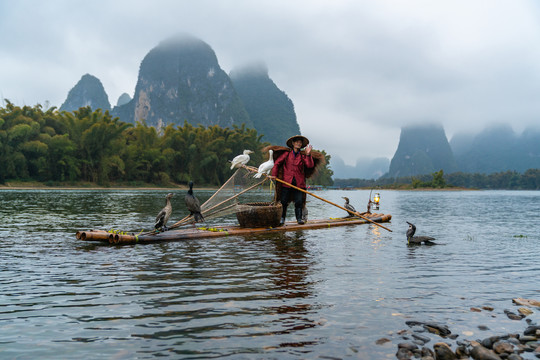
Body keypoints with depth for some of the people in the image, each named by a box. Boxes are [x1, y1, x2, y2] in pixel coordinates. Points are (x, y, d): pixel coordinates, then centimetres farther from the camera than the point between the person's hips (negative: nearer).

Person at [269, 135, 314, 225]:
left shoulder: (303, 156, 9)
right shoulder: (287, 154, 7)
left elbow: (310, 166, -5)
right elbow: (277, 163, 11)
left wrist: (308, 155, -14)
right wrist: (274, 174, 4)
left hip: (299, 183, 1)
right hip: (287, 182, -1)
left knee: (299, 202, -2)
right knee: (284, 201, 1)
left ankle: (299, 218, 7)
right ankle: (282, 218, 13)